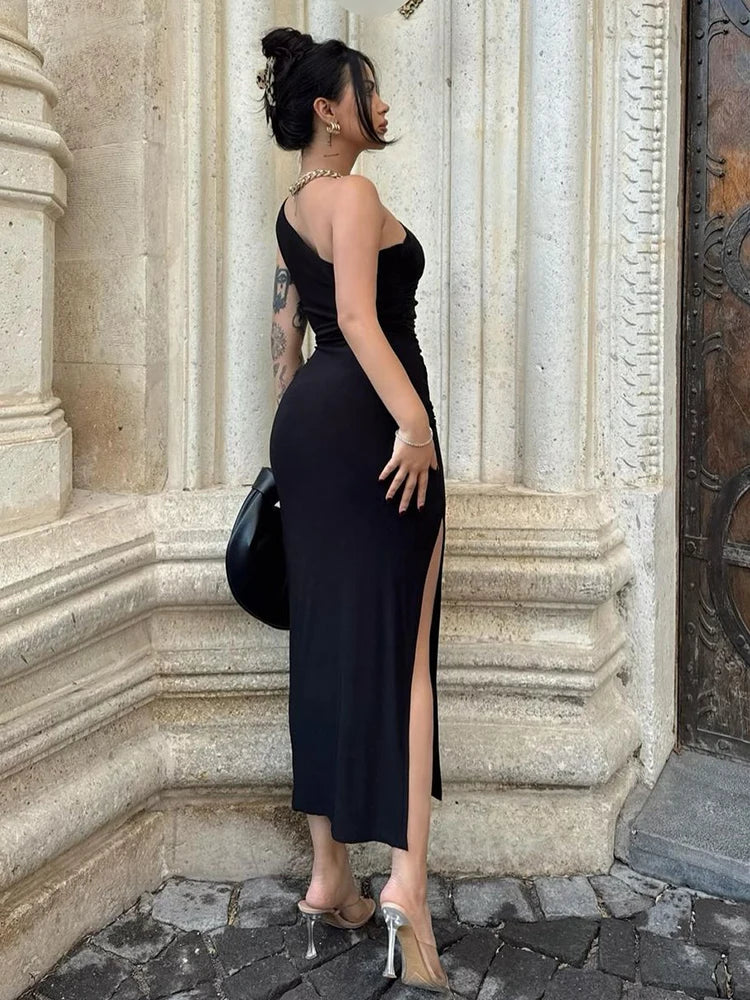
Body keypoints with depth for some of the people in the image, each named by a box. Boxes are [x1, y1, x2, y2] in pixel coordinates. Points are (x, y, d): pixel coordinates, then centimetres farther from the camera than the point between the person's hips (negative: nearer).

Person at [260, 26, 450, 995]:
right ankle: (406, 877, -9)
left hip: (307, 420, 9)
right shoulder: (353, 195, -6)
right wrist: (415, 422, -26)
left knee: (326, 645, 8)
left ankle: (329, 878, 16)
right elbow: (359, 317, -20)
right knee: (399, 644, -7)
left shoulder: (292, 208, 22)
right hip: (365, 418, -9)